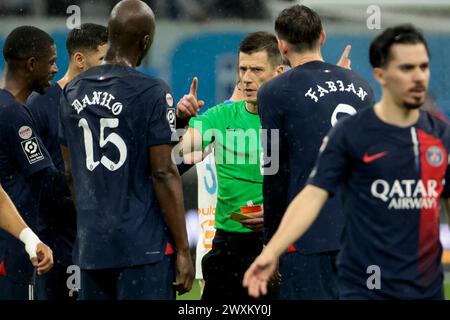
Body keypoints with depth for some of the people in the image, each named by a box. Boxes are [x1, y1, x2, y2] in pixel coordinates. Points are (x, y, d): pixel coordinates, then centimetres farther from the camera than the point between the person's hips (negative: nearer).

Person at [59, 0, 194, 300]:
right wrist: (183, 249, -7)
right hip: (143, 249, -6)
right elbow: (163, 174, -12)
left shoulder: (73, 91, 8)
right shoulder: (152, 92, -11)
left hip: (91, 245, 6)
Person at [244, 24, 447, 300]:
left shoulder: (440, 134, 6)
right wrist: (272, 251, -22)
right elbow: (313, 195, -10)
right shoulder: (350, 133, -6)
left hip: (428, 287, 4)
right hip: (364, 288, -4)